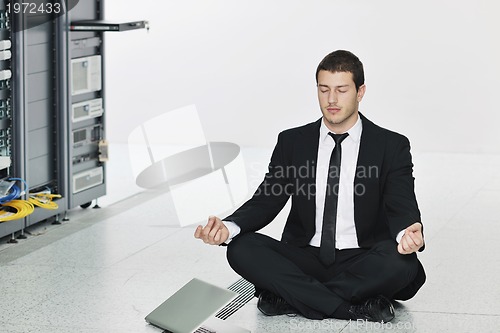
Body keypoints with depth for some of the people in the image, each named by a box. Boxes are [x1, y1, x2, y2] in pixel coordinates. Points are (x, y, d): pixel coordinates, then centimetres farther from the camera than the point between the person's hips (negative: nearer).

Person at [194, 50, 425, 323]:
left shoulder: (392, 146, 2)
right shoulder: (292, 142, 9)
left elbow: (402, 208, -9)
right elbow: (266, 200, 2)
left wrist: (408, 234, -35)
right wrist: (228, 227, -20)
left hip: (361, 262, -2)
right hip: (304, 258, 2)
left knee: (401, 263, -35)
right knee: (242, 248, -24)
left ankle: (289, 298, -22)